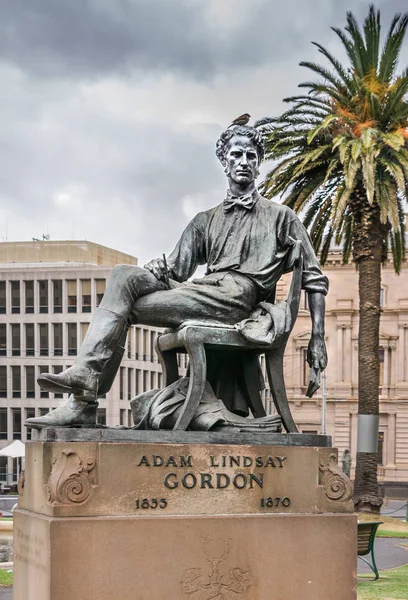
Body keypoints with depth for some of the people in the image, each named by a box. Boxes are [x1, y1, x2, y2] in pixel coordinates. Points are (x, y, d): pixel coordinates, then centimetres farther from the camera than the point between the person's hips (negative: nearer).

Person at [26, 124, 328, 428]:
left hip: (238, 294, -5)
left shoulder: (280, 216, 16)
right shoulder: (206, 220, 27)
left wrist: (318, 338, -1)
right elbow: (176, 271, 18)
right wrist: (159, 270, -7)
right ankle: (85, 373, -30)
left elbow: (315, 279, 10)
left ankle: (84, 402, -25)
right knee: (124, 275, -20)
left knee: (122, 308, -20)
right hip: (203, 289, 5)